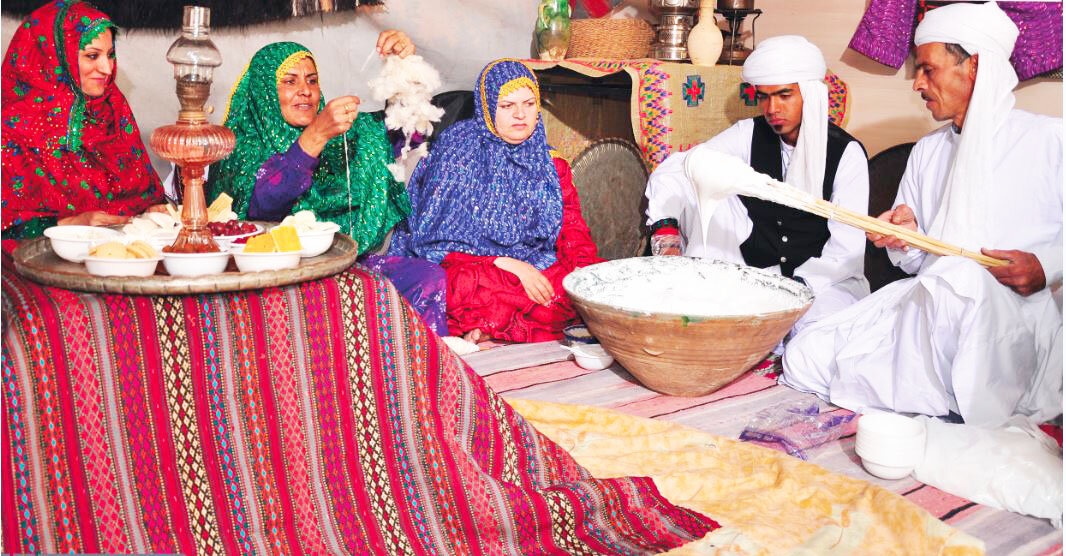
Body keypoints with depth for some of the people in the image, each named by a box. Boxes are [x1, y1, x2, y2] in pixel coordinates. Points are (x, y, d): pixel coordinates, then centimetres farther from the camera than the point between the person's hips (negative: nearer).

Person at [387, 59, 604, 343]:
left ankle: (489, 329, -22)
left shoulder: (548, 162, 13)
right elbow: (437, 238, -7)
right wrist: (508, 264, -20)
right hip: (465, 264, -5)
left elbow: (574, 232, 8)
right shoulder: (456, 149, -1)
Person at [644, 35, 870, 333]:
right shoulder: (750, 135, -1)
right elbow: (670, 173, -4)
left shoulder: (846, 152, -8)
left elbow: (846, 250, -13)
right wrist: (666, 238, -20)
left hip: (823, 281, -2)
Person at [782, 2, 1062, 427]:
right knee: (804, 359, -15)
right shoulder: (926, 152, 22)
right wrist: (905, 239, 0)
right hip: (926, 306, 5)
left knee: (960, 280, -42)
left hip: (1016, 314, -5)